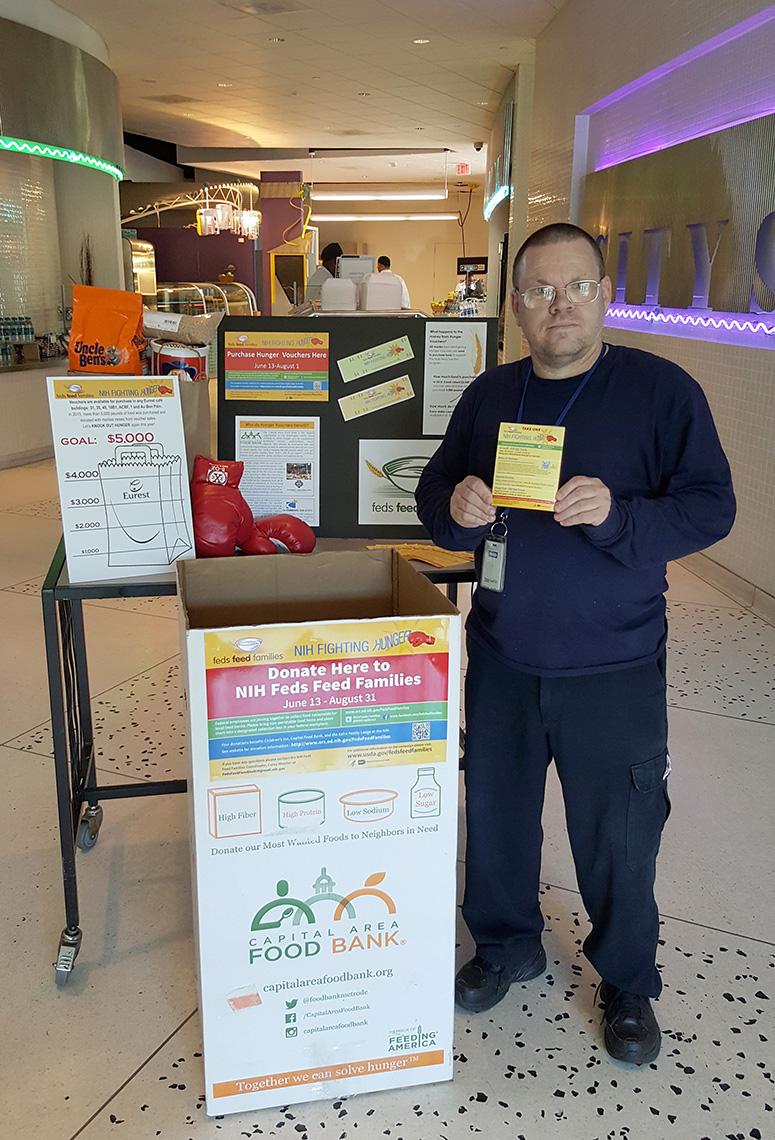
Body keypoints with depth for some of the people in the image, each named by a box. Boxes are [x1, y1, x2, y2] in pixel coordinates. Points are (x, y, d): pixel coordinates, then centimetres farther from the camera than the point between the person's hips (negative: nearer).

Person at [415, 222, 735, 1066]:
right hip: (501, 658, 4)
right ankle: (507, 944, 43)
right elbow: (433, 499, 9)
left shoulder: (661, 389, -7)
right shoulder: (488, 395, 6)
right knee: (494, 811, 17)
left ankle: (628, 982, 36)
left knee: (617, 833, 9)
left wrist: (616, 515, -27)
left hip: (614, 669, -3)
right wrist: (457, 509, -15)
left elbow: (711, 506, -10)